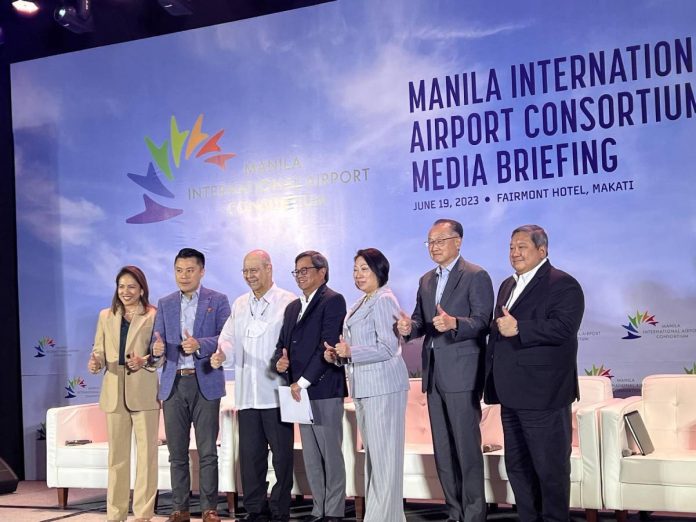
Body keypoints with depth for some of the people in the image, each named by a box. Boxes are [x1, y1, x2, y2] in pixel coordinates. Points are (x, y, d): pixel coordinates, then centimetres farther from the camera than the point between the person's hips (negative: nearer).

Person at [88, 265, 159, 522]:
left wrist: (144, 361, -21)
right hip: (114, 392, 4)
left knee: (146, 453, 1)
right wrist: (95, 362, -10)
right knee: (117, 455, 9)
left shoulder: (154, 316, -1)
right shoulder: (106, 316, 13)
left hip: (144, 392, -4)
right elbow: (99, 350, 11)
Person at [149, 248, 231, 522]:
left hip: (205, 383, -3)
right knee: (177, 451, 7)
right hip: (173, 384, 3)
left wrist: (200, 344, -24)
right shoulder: (165, 304, 12)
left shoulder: (218, 301, 2)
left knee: (207, 451, 0)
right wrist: (157, 350, -17)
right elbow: (157, 341, 6)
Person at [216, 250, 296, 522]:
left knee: (281, 455, 2)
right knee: (250, 454, 9)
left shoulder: (289, 302, -4)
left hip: (276, 393, -5)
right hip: (246, 394, 6)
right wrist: (221, 352, -7)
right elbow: (228, 339, 14)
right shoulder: (239, 305, 16)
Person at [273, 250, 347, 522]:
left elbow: (328, 346, -14)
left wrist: (303, 381, -15)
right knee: (310, 456, 11)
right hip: (300, 390, 8)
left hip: (324, 389, -8)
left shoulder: (333, 301, -6)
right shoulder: (292, 307, 19)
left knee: (331, 454, -1)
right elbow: (283, 343, 21)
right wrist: (280, 361, -3)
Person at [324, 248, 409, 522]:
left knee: (384, 454, -4)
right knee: (372, 453, 14)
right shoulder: (361, 304, 17)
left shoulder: (384, 300, -11)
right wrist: (337, 354, 4)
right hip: (364, 387, 10)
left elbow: (388, 348, -17)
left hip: (383, 386, -10)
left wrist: (350, 352, -20)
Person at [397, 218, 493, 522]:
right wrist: (409, 327, -5)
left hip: (462, 374, -7)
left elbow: (482, 322, -15)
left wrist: (454, 323, -33)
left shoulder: (476, 276, -6)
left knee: (467, 447, -5)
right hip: (434, 373, 8)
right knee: (442, 450, 12)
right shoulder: (426, 281, 17)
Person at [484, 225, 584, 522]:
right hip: (511, 395, 9)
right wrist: (492, 382, 18)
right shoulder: (508, 285, 18)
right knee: (517, 466, 16)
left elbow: (564, 328, -23)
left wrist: (518, 329, -24)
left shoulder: (563, 285, -9)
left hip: (542, 395, -9)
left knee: (550, 467, 1)